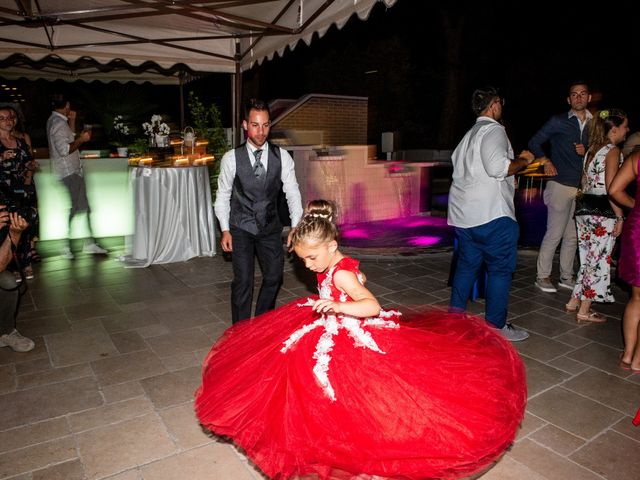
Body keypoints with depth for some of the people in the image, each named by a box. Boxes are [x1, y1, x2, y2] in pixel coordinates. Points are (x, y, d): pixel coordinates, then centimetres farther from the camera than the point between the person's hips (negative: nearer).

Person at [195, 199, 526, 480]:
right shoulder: (342, 266, -1)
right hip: (330, 336, 11)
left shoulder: (340, 275, -29)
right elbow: (360, 278, 20)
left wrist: (338, 306, -51)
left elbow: (373, 307, -39)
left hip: (347, 343, -11)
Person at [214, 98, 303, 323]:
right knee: (243, 280, -4)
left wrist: (296, 227, -14)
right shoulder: (231, 158, -8)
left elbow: (292, 193, -5)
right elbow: (223, 196, 0)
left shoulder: (282, 157, -5)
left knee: (274, 276, 9)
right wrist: (225, 230, -5)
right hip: (241, 228, -2)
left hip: (270, 228, 2)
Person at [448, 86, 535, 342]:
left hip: (463, 213, 9)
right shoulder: (493, 130, -8)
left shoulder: (470, 134, 21)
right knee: (500, 268, 1)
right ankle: (496, 326, 8)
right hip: (491, 214, -9)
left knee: (467, 265, 16)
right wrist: (523, 160, -5)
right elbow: (497, 166, -24)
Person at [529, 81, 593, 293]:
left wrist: (586, 151, -2)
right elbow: (534, 142, 3)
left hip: (582, 187, 5)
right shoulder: (558, 121, -1)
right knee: (555, 234, -5)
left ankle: (566, 277, 21)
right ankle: (543, 277, 6)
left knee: (572, 236, 10)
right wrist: (546, 161, -11)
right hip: (561, 185, -5)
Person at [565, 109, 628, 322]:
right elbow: (611, 188, -16)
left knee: (588, 258, 17)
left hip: (585, 209, 8)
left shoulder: (592, 149, 15)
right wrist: (620, 217, -14)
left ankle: (574, 301, 22)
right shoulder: (613, 151, -9)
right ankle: (584, 310, 6)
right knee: (599, 260, 0)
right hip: (603, 213, -8)